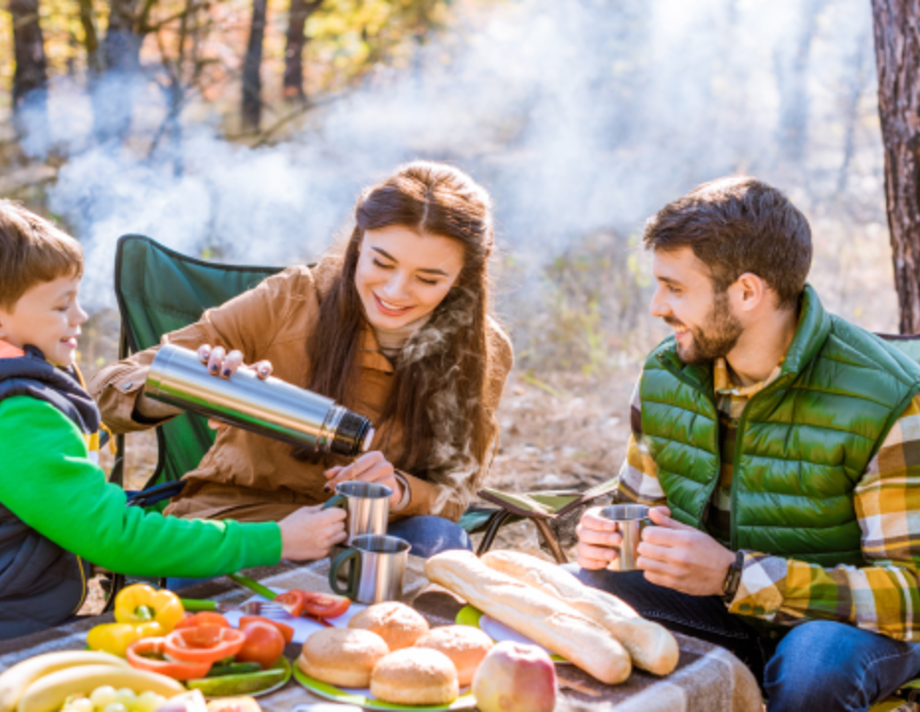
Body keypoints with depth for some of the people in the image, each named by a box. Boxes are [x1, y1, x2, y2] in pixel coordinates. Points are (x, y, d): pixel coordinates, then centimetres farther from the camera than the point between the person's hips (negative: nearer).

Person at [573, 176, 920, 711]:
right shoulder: (667, 373, -2)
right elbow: (639, 507, 12)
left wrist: (733, 575, -31)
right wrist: (605, 540, -14)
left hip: (851, 618, -4)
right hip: (726, 607, 4)